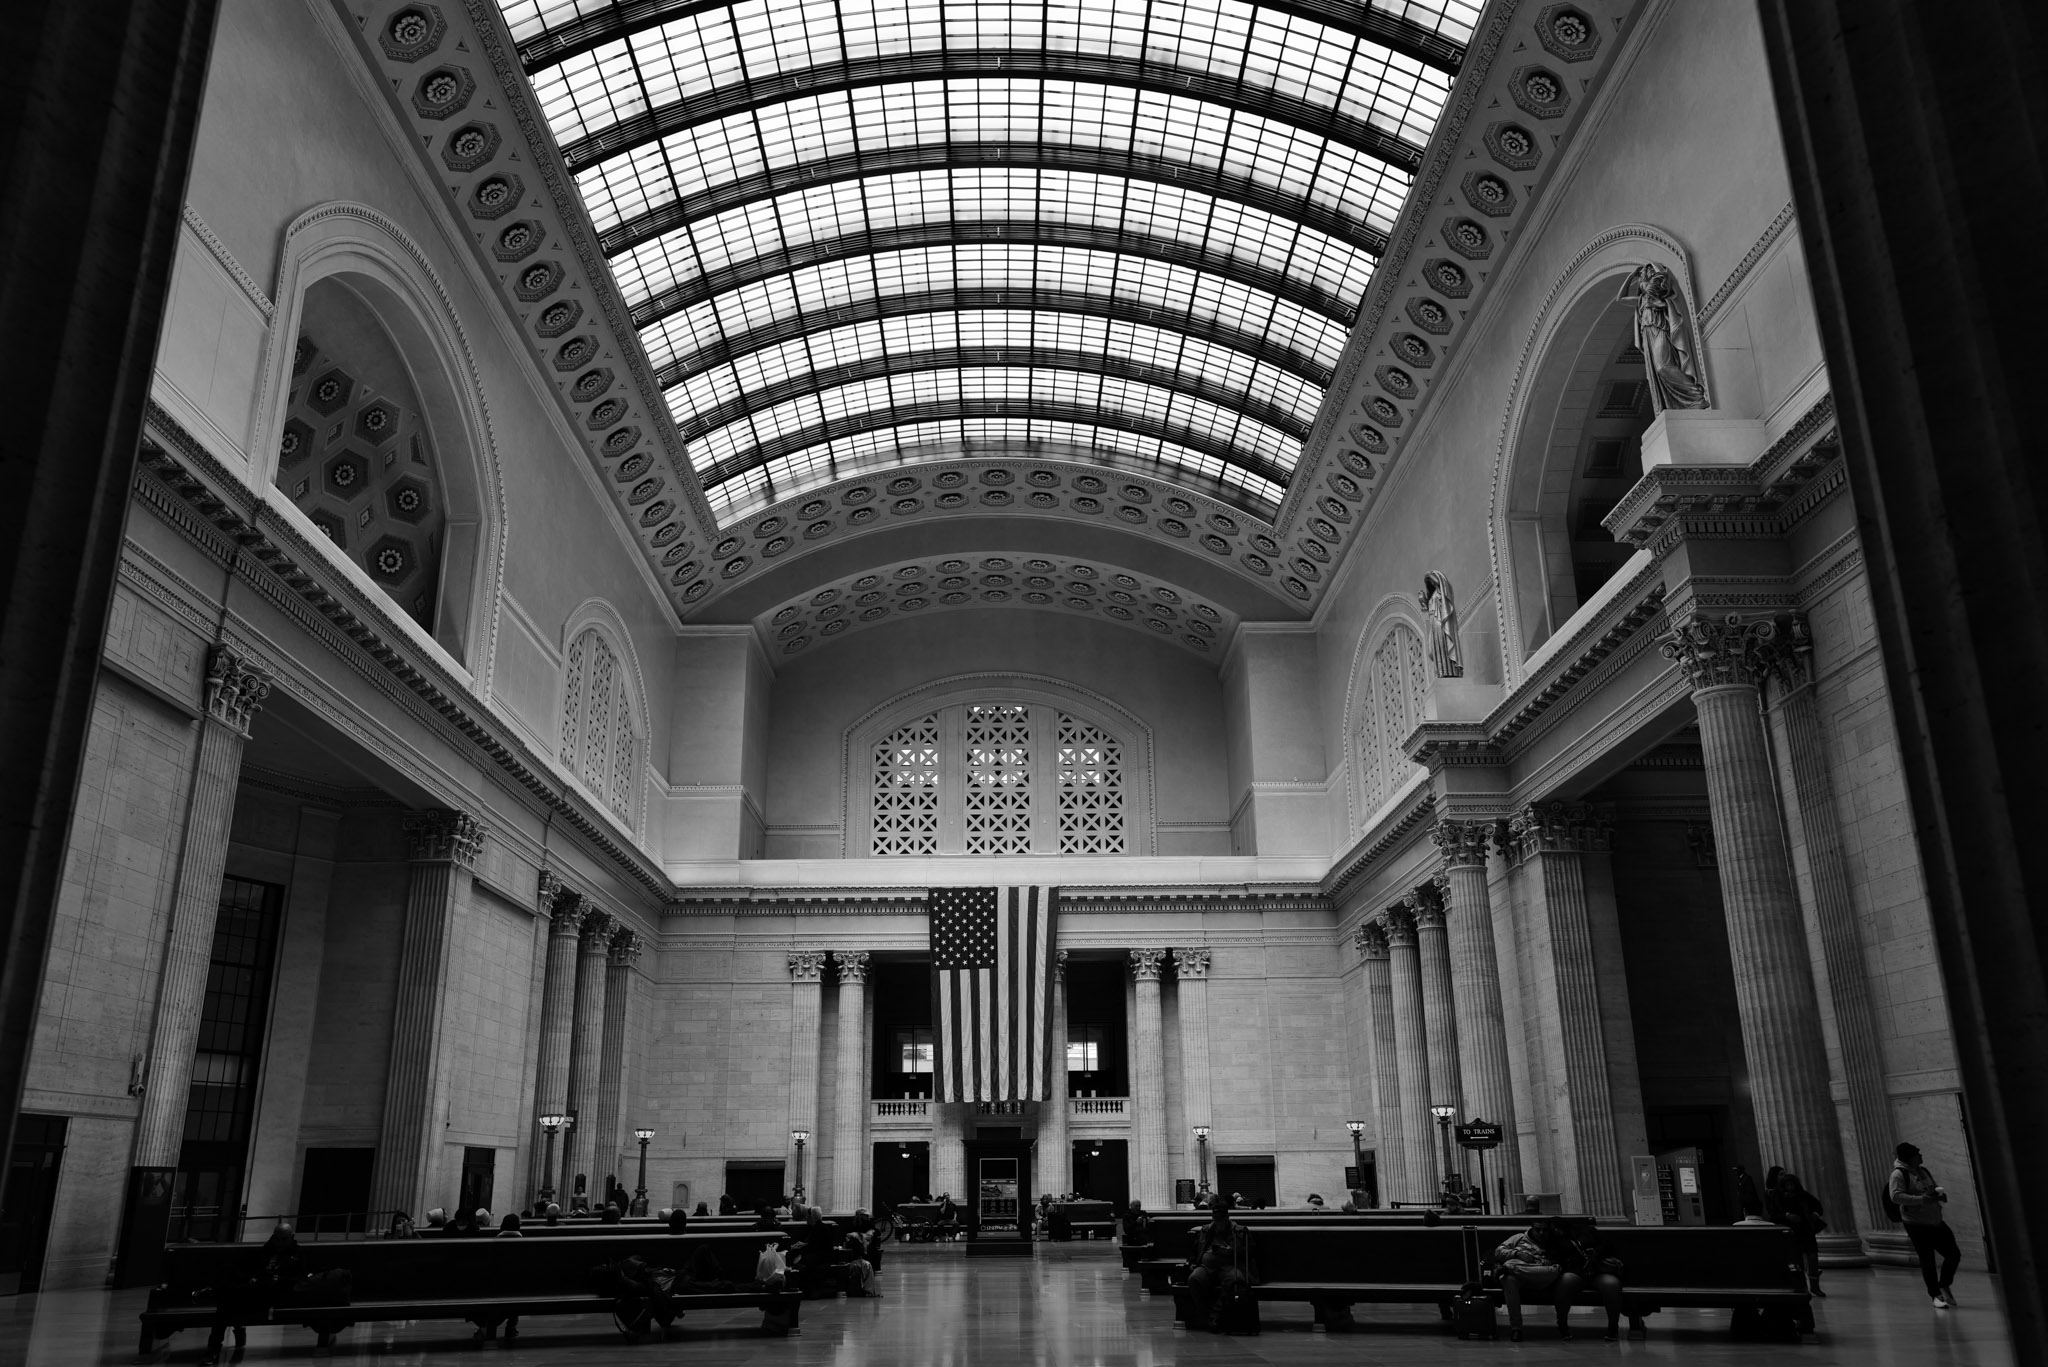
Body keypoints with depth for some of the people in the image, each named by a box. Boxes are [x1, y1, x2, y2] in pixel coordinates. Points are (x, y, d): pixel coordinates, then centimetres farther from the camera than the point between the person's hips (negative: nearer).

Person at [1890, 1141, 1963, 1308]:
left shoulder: (1923, 1169, 9)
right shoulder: (1899, 1174, -15)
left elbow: (1935, 1186, 25)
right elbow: (1895, 1196, -25)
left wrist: (1939, 1191, 1)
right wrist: (1920, 1199, -30)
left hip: (1935, 1221, 7)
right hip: (1916, 1224, -7)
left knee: (1954, 1254, 7)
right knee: (1927, 1260, -1)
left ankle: (1944, 1286, 28)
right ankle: (1936, 1296, 12)